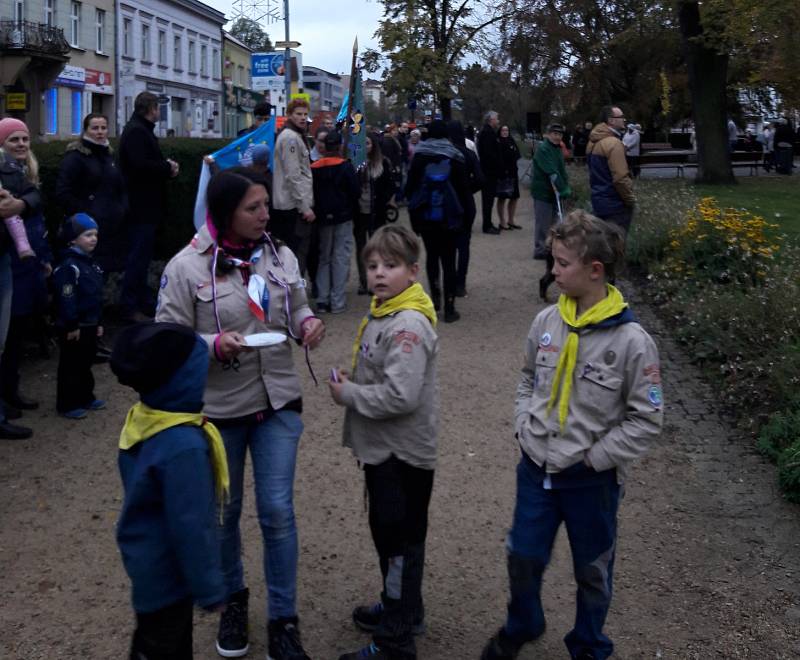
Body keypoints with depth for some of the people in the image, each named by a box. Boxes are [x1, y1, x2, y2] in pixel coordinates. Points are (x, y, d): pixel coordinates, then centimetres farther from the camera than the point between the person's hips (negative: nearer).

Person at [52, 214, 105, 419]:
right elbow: (66, 300, -22)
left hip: (90, 324, 9)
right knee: (71, 366, 0)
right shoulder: (68, 266, -19)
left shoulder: (91, 263, 12)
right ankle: (67, 404, 8)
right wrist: (71, 326, -21)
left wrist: (99, 322, 17)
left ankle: (86, 397, 31)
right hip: (74, 327, -9)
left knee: (86, 363, 18)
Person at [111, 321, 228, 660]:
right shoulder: (184, 446, -34)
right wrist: (210, 588, -17)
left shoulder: (142, 418, -6)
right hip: (167, 569, -8)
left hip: (147, 559, 8)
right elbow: (191, 526, -29)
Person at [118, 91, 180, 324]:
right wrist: (168, 168, -13)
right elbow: (141, 165, -27)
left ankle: (144, 301, 25)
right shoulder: (136, 131, -15)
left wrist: (166, 167, 0)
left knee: (141, 254, 16)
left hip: (145, 205, 11)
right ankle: (130, 307, -5)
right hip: (142, 206, -11)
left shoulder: (141, 129, 17)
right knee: (139, 255, -8)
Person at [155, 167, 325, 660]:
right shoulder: (187, 266, -13)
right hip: (218, 407, -2)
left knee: (278, 511, 1)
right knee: (224, 511, 16)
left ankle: (284, 620, 17)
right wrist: (214, 345, -27)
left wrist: (308, 323, -9)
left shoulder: (280, 255, 0)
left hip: (278, 401, 2)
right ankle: (233, 598, 41)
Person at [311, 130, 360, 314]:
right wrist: (351, 207, 6)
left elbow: (312, 193, 2)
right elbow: (356, 191, -13)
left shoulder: (314, 168, 0)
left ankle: (322, 300, 11)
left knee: (324, 257, 14)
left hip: (322, 217, 4)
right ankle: (337, 301, 0)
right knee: (341, 258, 2)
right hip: (343, 216, -4)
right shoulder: (345, 166, -11)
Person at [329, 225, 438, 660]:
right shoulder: (382, 313, 8)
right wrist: (349, 381, 7)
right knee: (386, 531, 22)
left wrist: (347, 394, -17)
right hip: (383, 449, 10)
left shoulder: (409, 325, -23)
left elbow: (400, 396, -29)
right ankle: (400, 608, 40)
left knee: (400, 540, 0)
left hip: (403, 454, -10)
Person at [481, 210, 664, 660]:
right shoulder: (547, 321, -5)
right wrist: (525, 426, 0)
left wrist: (594, 457, -15)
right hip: (537, 469, 4)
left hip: (592, 480, -4)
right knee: (523, 557, 17)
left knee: (592, 570, 17)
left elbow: (647, 420, -14)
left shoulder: (631, 340, -19)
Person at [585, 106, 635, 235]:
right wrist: (630, 199, -11)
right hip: (615, 204, -9)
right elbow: (620, 178, -22)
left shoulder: (594, 142, 10)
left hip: (599, 201, 9)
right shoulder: (613, 143, -19)